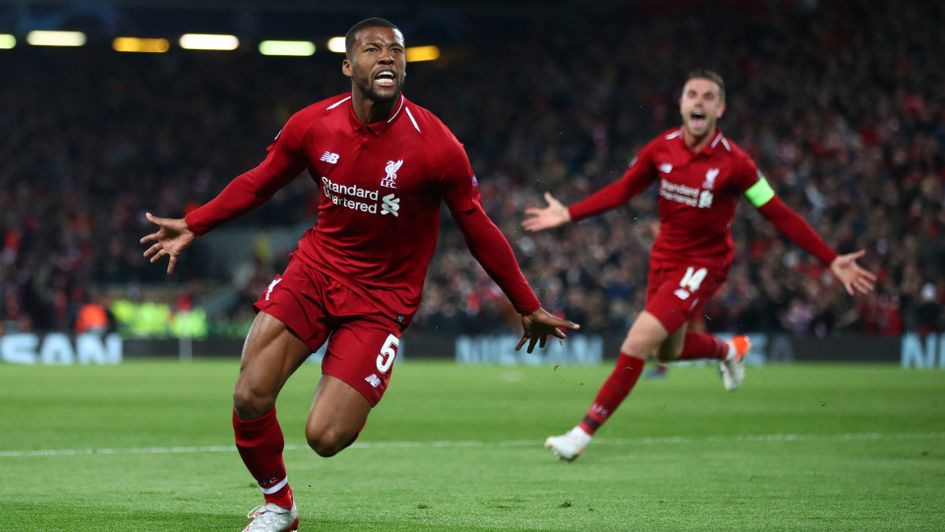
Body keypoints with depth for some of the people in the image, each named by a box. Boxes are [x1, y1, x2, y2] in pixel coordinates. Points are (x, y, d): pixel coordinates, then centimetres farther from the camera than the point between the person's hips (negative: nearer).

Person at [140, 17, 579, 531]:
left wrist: (528, 308, 1)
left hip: (381, 295, -3)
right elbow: (259, 182, 12)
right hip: (317, 266, 3)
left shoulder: (435, 146, -16)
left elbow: (479, 232, -5)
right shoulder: (313, 125, -7)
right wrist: (193, 226, 12)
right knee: (249, 398, -13)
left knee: (325, 437, -13)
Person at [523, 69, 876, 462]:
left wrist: (832, 260, -19)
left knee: (639, 341, -18)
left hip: (703, 264, -6)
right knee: (667, 351, 19)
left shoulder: (734, 162, -20)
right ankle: (728, 350, 53)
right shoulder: (662, 149, -7)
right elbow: (622, 190, 7)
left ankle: (584, 433, -11)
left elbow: (780, 216, -15)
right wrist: (568, 214, 2)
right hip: (664, 257, 6)